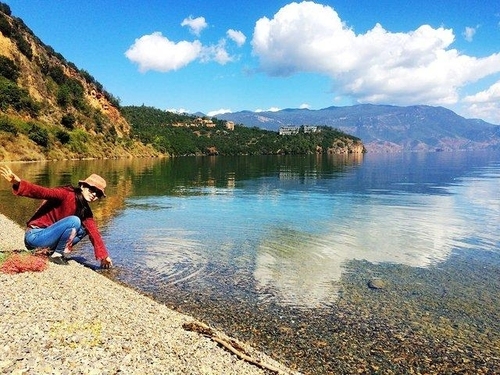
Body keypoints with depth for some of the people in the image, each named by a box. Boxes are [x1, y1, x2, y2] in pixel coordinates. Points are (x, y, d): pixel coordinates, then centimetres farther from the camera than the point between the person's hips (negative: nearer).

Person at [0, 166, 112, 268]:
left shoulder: (85, 210, 5)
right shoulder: (66, 194, -16)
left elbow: (94, 232, 1)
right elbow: (42, 192, -30)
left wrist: (104, 256, -3)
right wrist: (18, 183, -47)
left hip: (48, 237, 8)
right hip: (34, 236, -8)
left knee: (84, 228, 0)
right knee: (74, 221, -25)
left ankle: (53, 250, -2)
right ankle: (56, 254, -11)